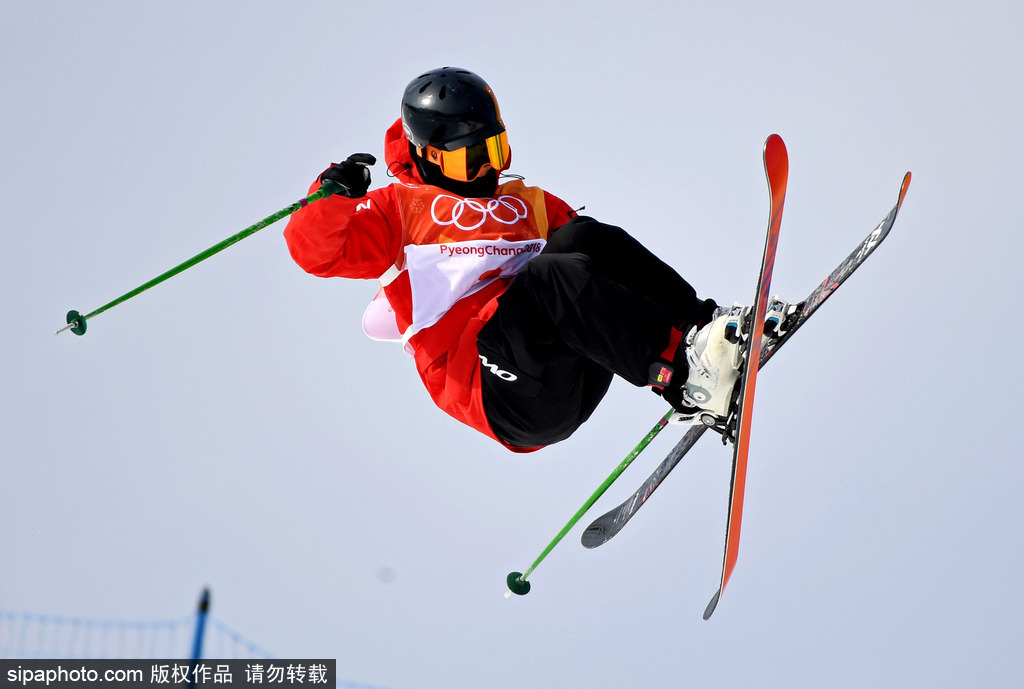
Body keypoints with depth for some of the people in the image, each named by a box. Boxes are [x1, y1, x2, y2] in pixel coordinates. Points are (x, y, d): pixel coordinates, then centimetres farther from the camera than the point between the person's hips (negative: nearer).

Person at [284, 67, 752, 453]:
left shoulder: (530, 204, 33)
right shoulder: (397, 209, 20)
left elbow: (590, 256, 27)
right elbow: (314, 250, 9)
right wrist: (334, 194, -9)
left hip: (574, 377, 4)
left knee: (583, 236, -16)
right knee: (547, 277, -32)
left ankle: (702, 324, -30)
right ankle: (681, 366, -48)